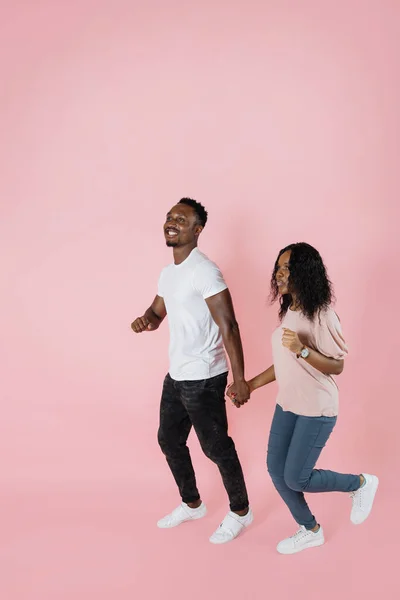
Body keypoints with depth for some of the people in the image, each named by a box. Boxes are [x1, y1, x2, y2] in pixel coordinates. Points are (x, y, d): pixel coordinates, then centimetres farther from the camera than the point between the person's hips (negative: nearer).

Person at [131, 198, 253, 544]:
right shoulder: (167, 273, 9)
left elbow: (228, 326, -22)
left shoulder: (204, 271, -19)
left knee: (216, 447, 4)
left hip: (203, 379, -9)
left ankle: (241, 512, 26)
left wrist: (239, 379, -24)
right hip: (175, 375, 9)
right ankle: (192, 504, 39)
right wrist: (144, 320, -4)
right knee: (169, 440, 19)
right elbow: (157, 312, 21)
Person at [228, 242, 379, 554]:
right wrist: (250, 384, 9)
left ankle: (361, 484, 22)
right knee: (276, 470, 9)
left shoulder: (322, 315, -20)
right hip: (287, 404, 8)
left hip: (316, 409, -8)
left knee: (296, 478, -2)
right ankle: (310, 530, 30)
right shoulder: (288, 312, 5)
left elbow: (337, 366, -17)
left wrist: (302, 349, -32)